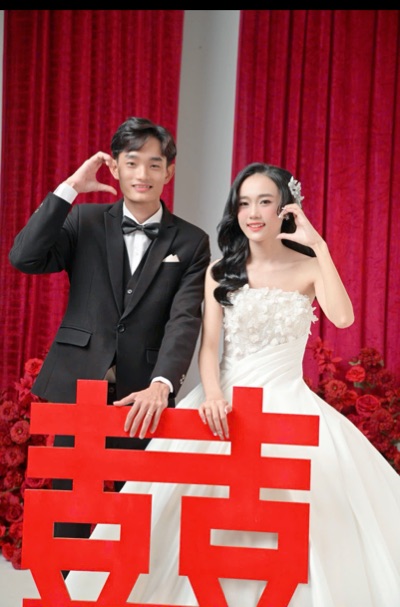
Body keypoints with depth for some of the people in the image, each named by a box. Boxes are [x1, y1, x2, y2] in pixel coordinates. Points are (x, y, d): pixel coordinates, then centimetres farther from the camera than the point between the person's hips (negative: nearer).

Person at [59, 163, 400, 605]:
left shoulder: (308, 268, 1)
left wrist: (319, 245, -18)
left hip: (287, 403, -1)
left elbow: (343, 318, -18)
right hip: (225, 402, 2)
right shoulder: (220, 272, 7)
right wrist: (213, 395, -20)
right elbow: (208, 344, -1)